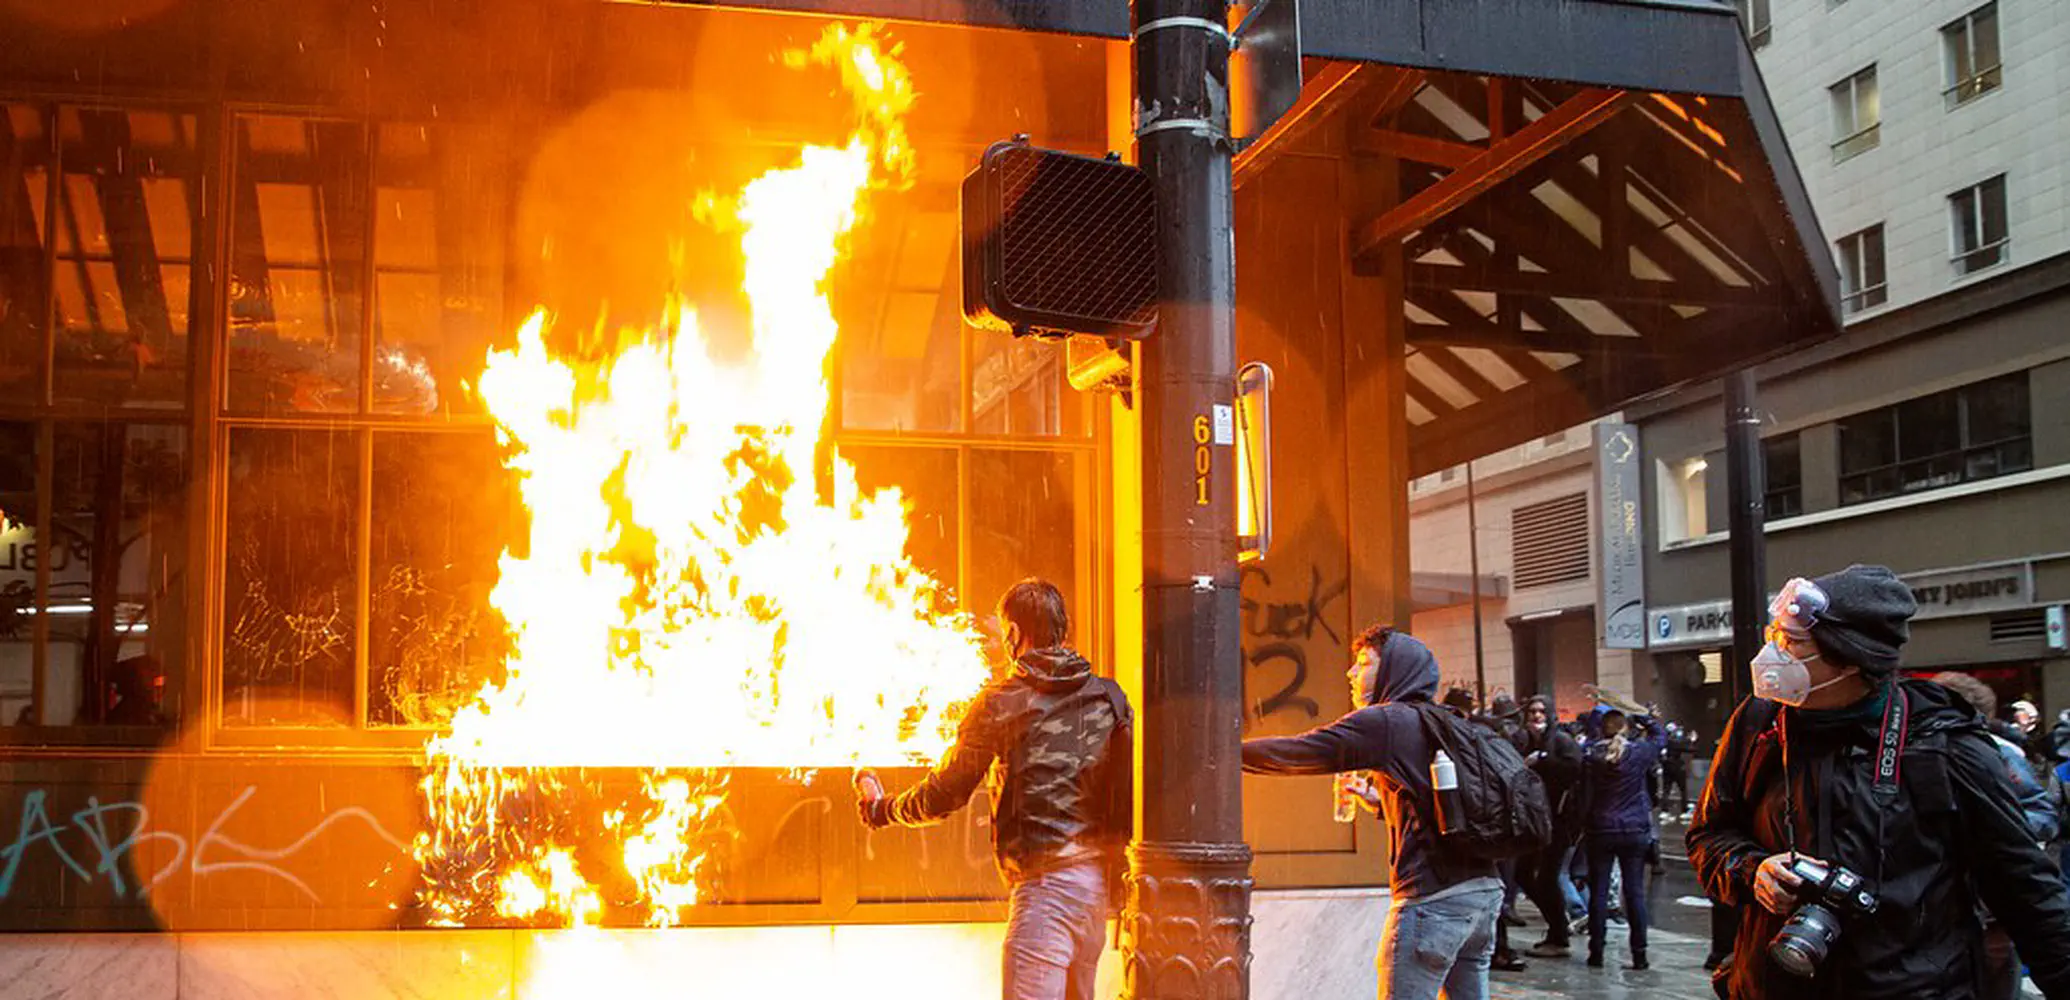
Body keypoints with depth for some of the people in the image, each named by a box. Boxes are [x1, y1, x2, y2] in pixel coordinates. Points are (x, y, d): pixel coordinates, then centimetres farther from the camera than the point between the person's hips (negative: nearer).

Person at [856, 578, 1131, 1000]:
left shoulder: (1002, 702, -6)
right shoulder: (1108, 696, 8)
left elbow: (946, 794, -1)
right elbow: (1130, 786, 8)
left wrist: (884, 810, 14)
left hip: (1046, 882, -7)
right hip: (1098, 878, 7)